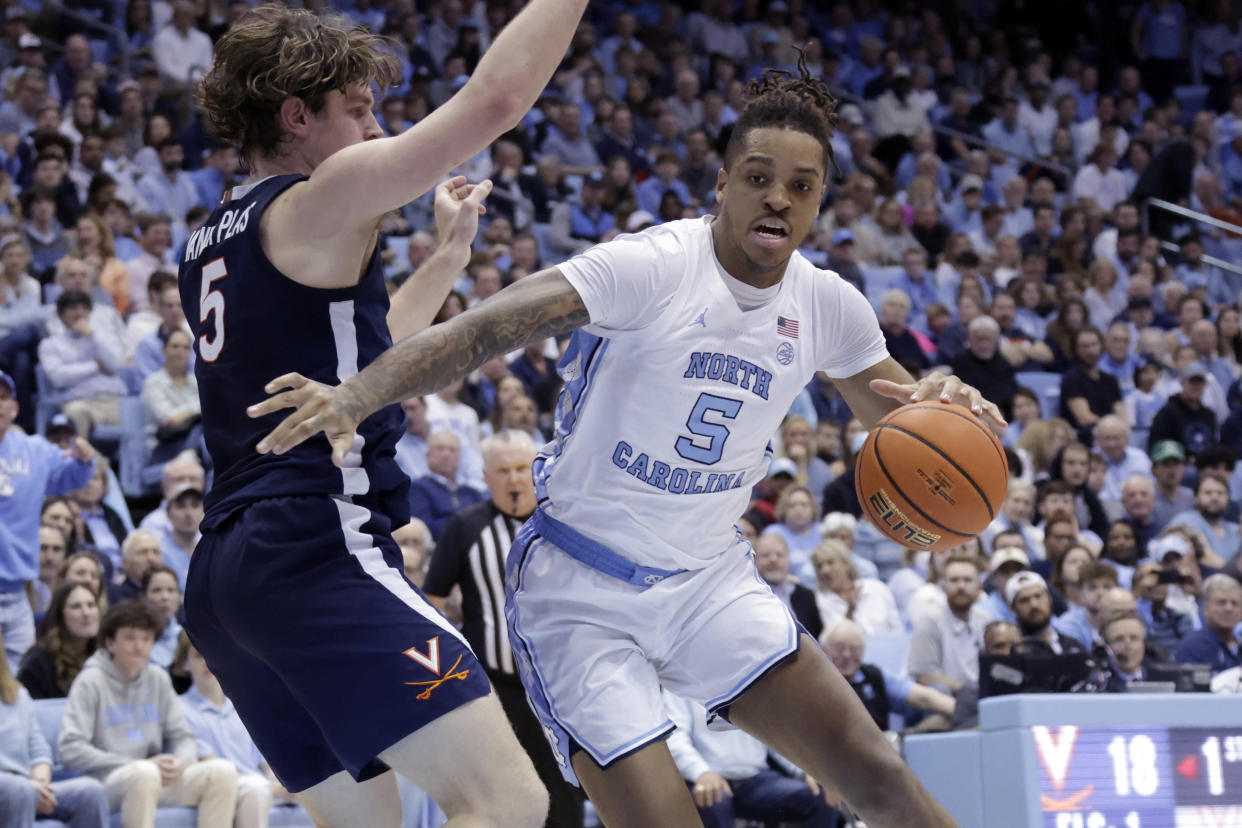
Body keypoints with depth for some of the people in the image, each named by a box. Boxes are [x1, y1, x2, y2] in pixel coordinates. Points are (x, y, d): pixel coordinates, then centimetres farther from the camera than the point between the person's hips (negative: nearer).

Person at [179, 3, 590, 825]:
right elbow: (496, 97, -12)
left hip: (224, 573, 10)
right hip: (319, 555, -10)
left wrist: (450, 254, 36)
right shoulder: (313, 203, -4)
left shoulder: (211, 245, 22)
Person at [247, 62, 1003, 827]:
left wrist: (938, 402, -9)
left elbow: (894, 411, 17)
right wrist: (354, 397, -45)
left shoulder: (829, 306, -1)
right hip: (581, 590, -5)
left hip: (710, 579, 5)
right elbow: (488, 326, -30)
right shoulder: (653, 266, -19)